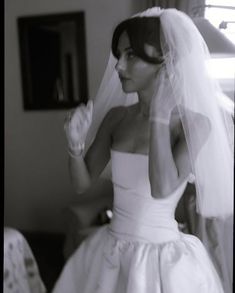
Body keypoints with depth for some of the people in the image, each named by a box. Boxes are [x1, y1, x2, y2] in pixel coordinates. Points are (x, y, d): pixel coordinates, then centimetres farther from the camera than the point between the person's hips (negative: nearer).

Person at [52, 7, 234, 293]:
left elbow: (162, 189, -28)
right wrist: (75, 144, -16)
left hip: (162, 259, -4)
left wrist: (159, 114, -26)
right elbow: (83, 183, 2)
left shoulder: (194, 123, -15)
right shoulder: (116, 116, -2)